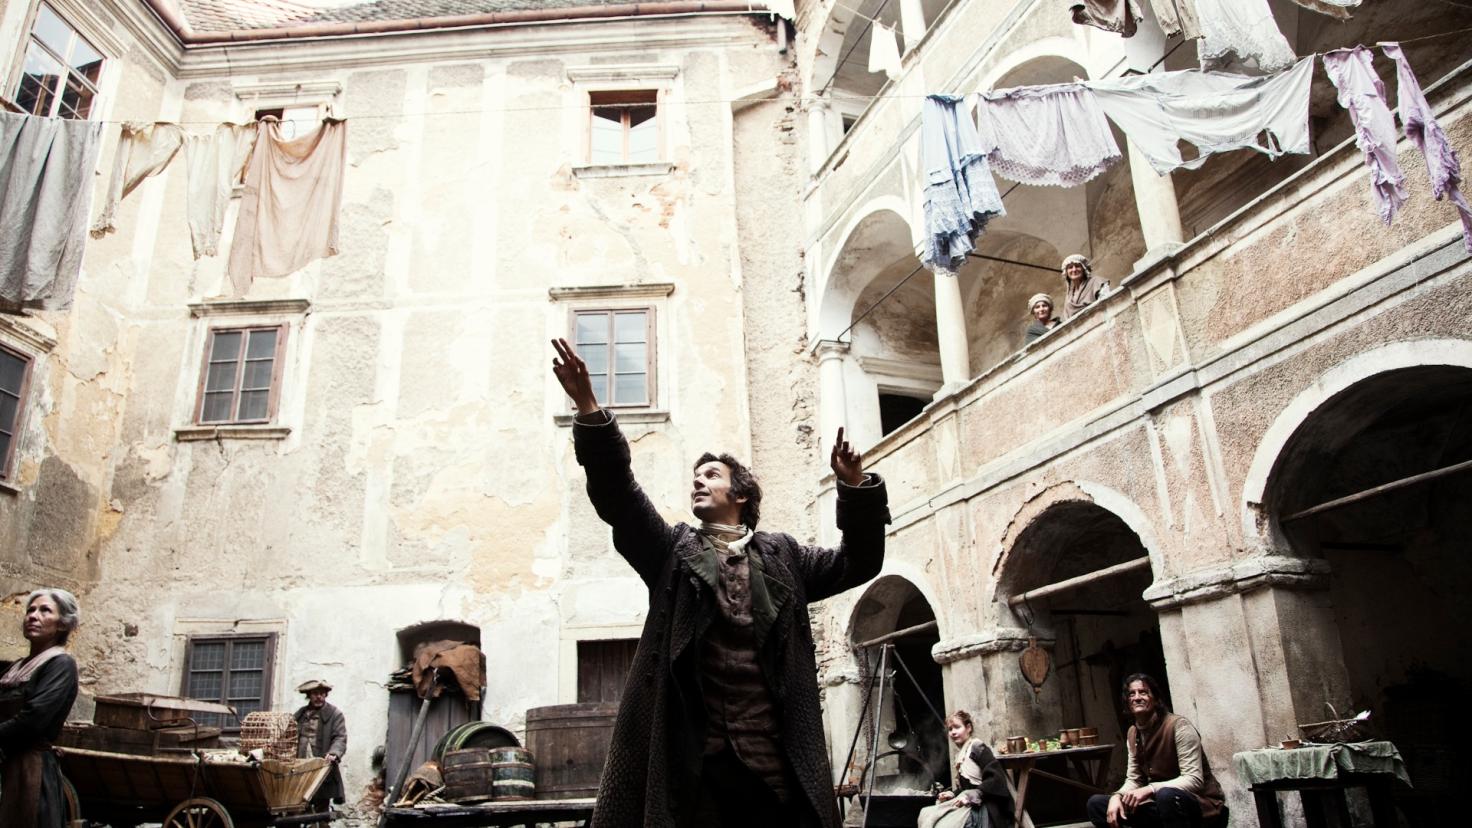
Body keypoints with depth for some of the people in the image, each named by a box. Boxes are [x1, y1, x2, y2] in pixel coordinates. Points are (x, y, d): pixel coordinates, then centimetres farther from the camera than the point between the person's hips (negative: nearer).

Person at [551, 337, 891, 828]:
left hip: (775, 755, 1)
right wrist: (588, 409, -14)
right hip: (695, 755, 0)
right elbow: (616, 493, -1)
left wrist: (855, 488, -3)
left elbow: (858, 563, 11)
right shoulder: (672, 550, 11)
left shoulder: (782, 556, 14)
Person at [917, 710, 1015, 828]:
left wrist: (970, 796, -21)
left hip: (982, 807, -8)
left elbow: (996, 778, -19)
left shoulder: (978, 747, -9)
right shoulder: (961, 753, 14)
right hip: (968, 804, 8)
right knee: (926, 815, -6)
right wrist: (952, 794, 1)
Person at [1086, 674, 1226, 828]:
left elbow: (1194, 780, -24)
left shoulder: (1178, 726, -17)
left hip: (1201, 803, -7)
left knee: (1167, 795, -41)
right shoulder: (1133, 733, 5)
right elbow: (1133, 779, 7)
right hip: (1162, 803, 7)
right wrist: (1117, 797, -16)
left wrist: (1149, 789, -35)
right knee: (1096, 803, -2)